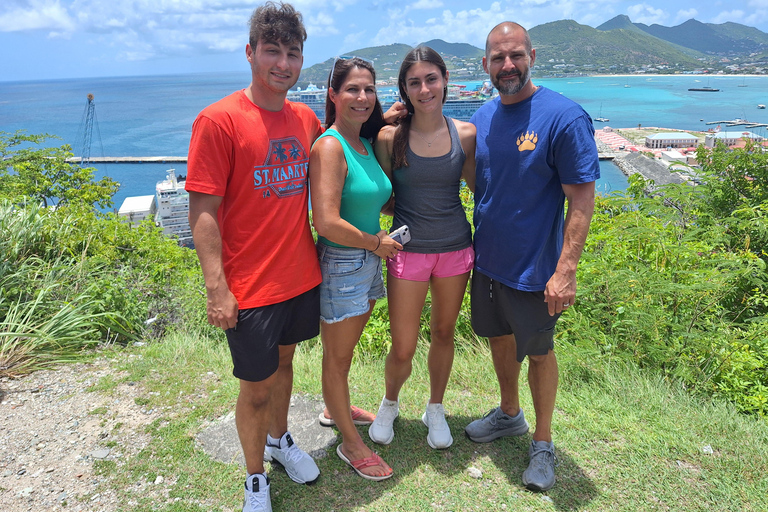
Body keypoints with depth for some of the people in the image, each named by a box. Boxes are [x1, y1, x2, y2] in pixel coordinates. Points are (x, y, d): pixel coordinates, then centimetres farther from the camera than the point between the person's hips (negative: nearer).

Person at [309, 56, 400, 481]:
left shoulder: (367, 144, 7)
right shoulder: (330, 146, -19)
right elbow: (327, 223, -26)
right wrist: (377, 243, -13)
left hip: (368, 262, 8)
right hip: (340, 266, -8)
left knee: (346, 347, 25)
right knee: (337, 357, 10)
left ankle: (336, 409, 48)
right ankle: (350, 442, 27)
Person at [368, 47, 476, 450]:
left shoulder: (465, 134, -2)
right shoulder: (390, 136, -8)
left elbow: (479, 185, 12)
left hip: (455, 248, 2)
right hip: (408, 250, -2)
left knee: (444, 333, 17)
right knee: (403, 349, 4)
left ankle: (435, 409, 41)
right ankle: (389, 404, 37)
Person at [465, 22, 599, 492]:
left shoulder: (564, 117, -17)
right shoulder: (482, 118, 3)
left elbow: (582, 198, -18)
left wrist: (565, 271, -23)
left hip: (534, 267, -6)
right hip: (487, 259, 6)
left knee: (539, 352, 10)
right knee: (499, 337, 21)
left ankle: (543, 443, 32)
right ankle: (509, 414, 46)